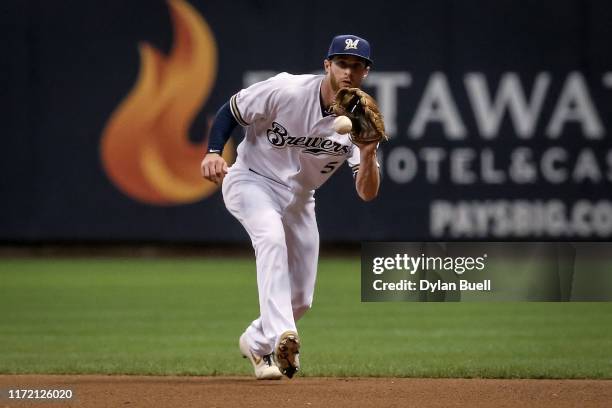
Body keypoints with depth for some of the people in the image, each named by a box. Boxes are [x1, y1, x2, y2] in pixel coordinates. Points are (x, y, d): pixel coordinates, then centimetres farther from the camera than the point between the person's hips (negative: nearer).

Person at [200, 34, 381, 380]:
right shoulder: (286, 91, -22)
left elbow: (368, 193, -19)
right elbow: (231, 111, -9)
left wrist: (368, 156, -38)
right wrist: (214, 152, -24)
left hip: (299, 199, 5)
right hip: (251, 182, -5)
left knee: (301, 299, 7)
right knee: (272, 236, -37)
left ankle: (256, 341, 37)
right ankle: (282, 336, -47)